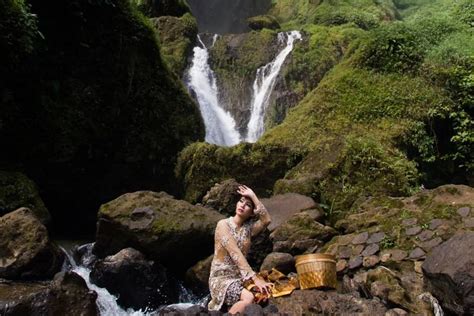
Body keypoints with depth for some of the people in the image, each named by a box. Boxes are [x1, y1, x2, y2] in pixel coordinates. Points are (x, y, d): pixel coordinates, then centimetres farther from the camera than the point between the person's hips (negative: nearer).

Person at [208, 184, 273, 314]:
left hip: (240, 277, 5)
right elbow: (235, 253, -19)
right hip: (221, 277, -5)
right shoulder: (223, 224, -8)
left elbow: (266, 220, -14)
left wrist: (253, 196, -12)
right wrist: (255, 278, -27)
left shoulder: (248, 228, 7)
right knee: (248, 298, -31)